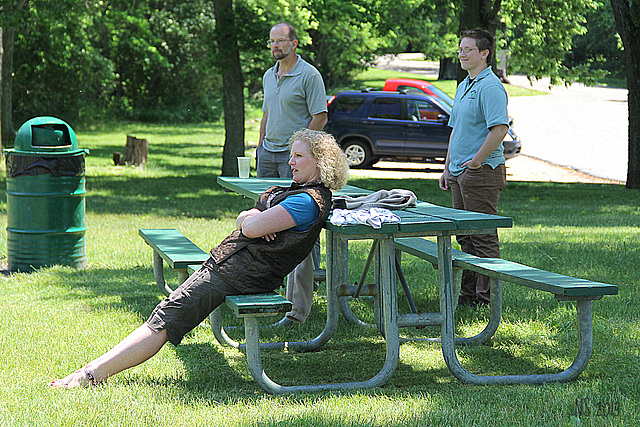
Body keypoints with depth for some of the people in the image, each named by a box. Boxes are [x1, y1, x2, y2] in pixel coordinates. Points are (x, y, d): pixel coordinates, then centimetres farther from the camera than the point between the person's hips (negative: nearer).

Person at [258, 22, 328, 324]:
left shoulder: (309, 75, -8)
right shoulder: (269, 76, 16)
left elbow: (320, 116, -10)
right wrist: (260, 147, 16)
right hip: (269, 152, 8)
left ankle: (298, 304, -12)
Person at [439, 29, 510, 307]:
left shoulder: (490, 87, -14)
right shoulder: (463, 87, 17)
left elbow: (500, 129, -24)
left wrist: (475, 161, -19)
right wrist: (448, 167, 18)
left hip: (481, 172, -10)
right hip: (460, 172, 10)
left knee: (483, 237, -5)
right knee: (465, 237, 13)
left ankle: (486, 297, -1)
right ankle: (468, 293, 20)